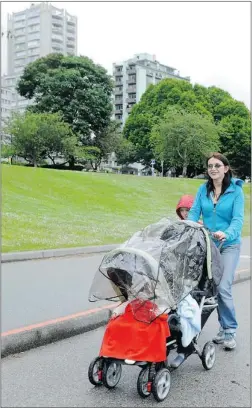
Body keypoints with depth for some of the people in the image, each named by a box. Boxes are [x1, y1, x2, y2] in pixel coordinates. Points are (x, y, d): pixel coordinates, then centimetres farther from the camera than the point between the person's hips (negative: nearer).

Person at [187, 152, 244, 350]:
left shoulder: (236, 191, -9)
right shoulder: (203, 189, 1)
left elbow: (238, 219, -18)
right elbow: (194, 213, -1)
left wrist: (226, 234, -37)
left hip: (228, 245, -4)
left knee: (223, 287, -12)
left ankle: (230, 330, 4)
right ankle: (225, 327, 23)